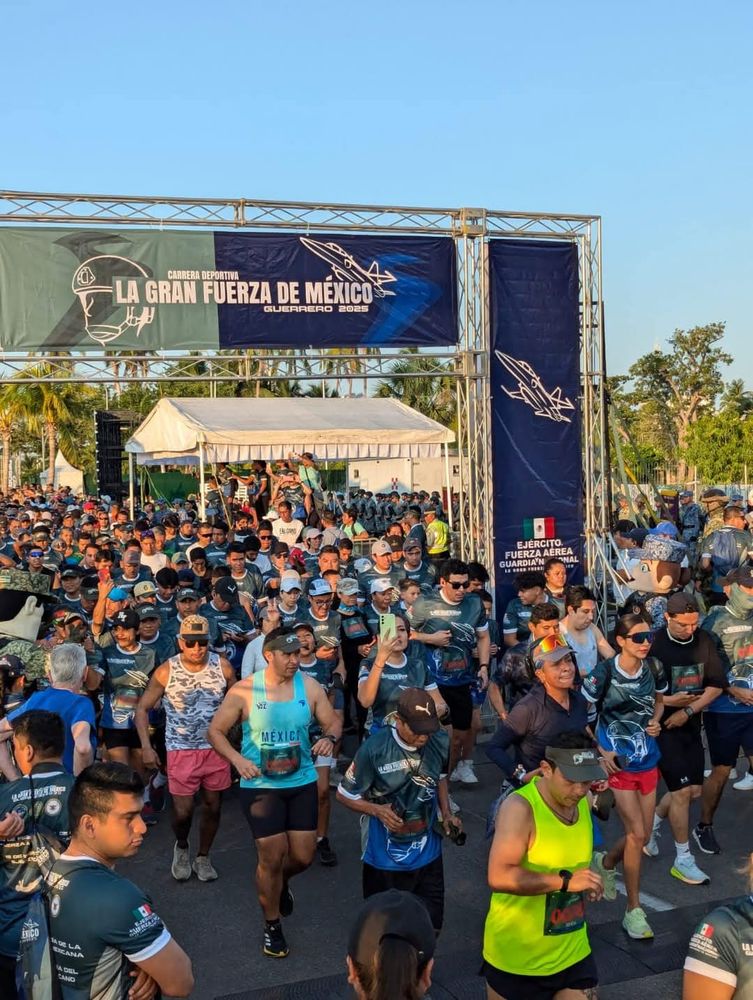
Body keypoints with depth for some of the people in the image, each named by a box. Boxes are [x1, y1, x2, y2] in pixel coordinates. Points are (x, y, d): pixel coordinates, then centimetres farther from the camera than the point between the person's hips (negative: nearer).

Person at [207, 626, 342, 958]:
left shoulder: (310, 687, -5)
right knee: (272, 857, 0)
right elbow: (215, 731, -5)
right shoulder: (244, 691, -12)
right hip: (260, 785, -3)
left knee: (303, 856, 7)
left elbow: (333, 722, 3)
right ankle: (272, 925, 26)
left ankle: (282, 882, 45)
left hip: (302, 782, 3)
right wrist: (237, 759, -21)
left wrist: (329, 737, -21)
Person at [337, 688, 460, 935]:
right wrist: (377, 810, -26)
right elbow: (344, 795, -10)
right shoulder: (374, 748, -23)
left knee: (431, 928, 15)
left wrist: (446, 814, -1)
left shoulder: (440, 743, -11)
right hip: (385, 858, -3)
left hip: (427, 855, 3)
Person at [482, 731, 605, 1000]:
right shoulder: (520, 808, -25)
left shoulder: (583, 801, -2)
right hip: (517, 957, -6)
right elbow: (499, 877, -34)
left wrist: (584, 884, 0)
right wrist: (565, 881, -32)